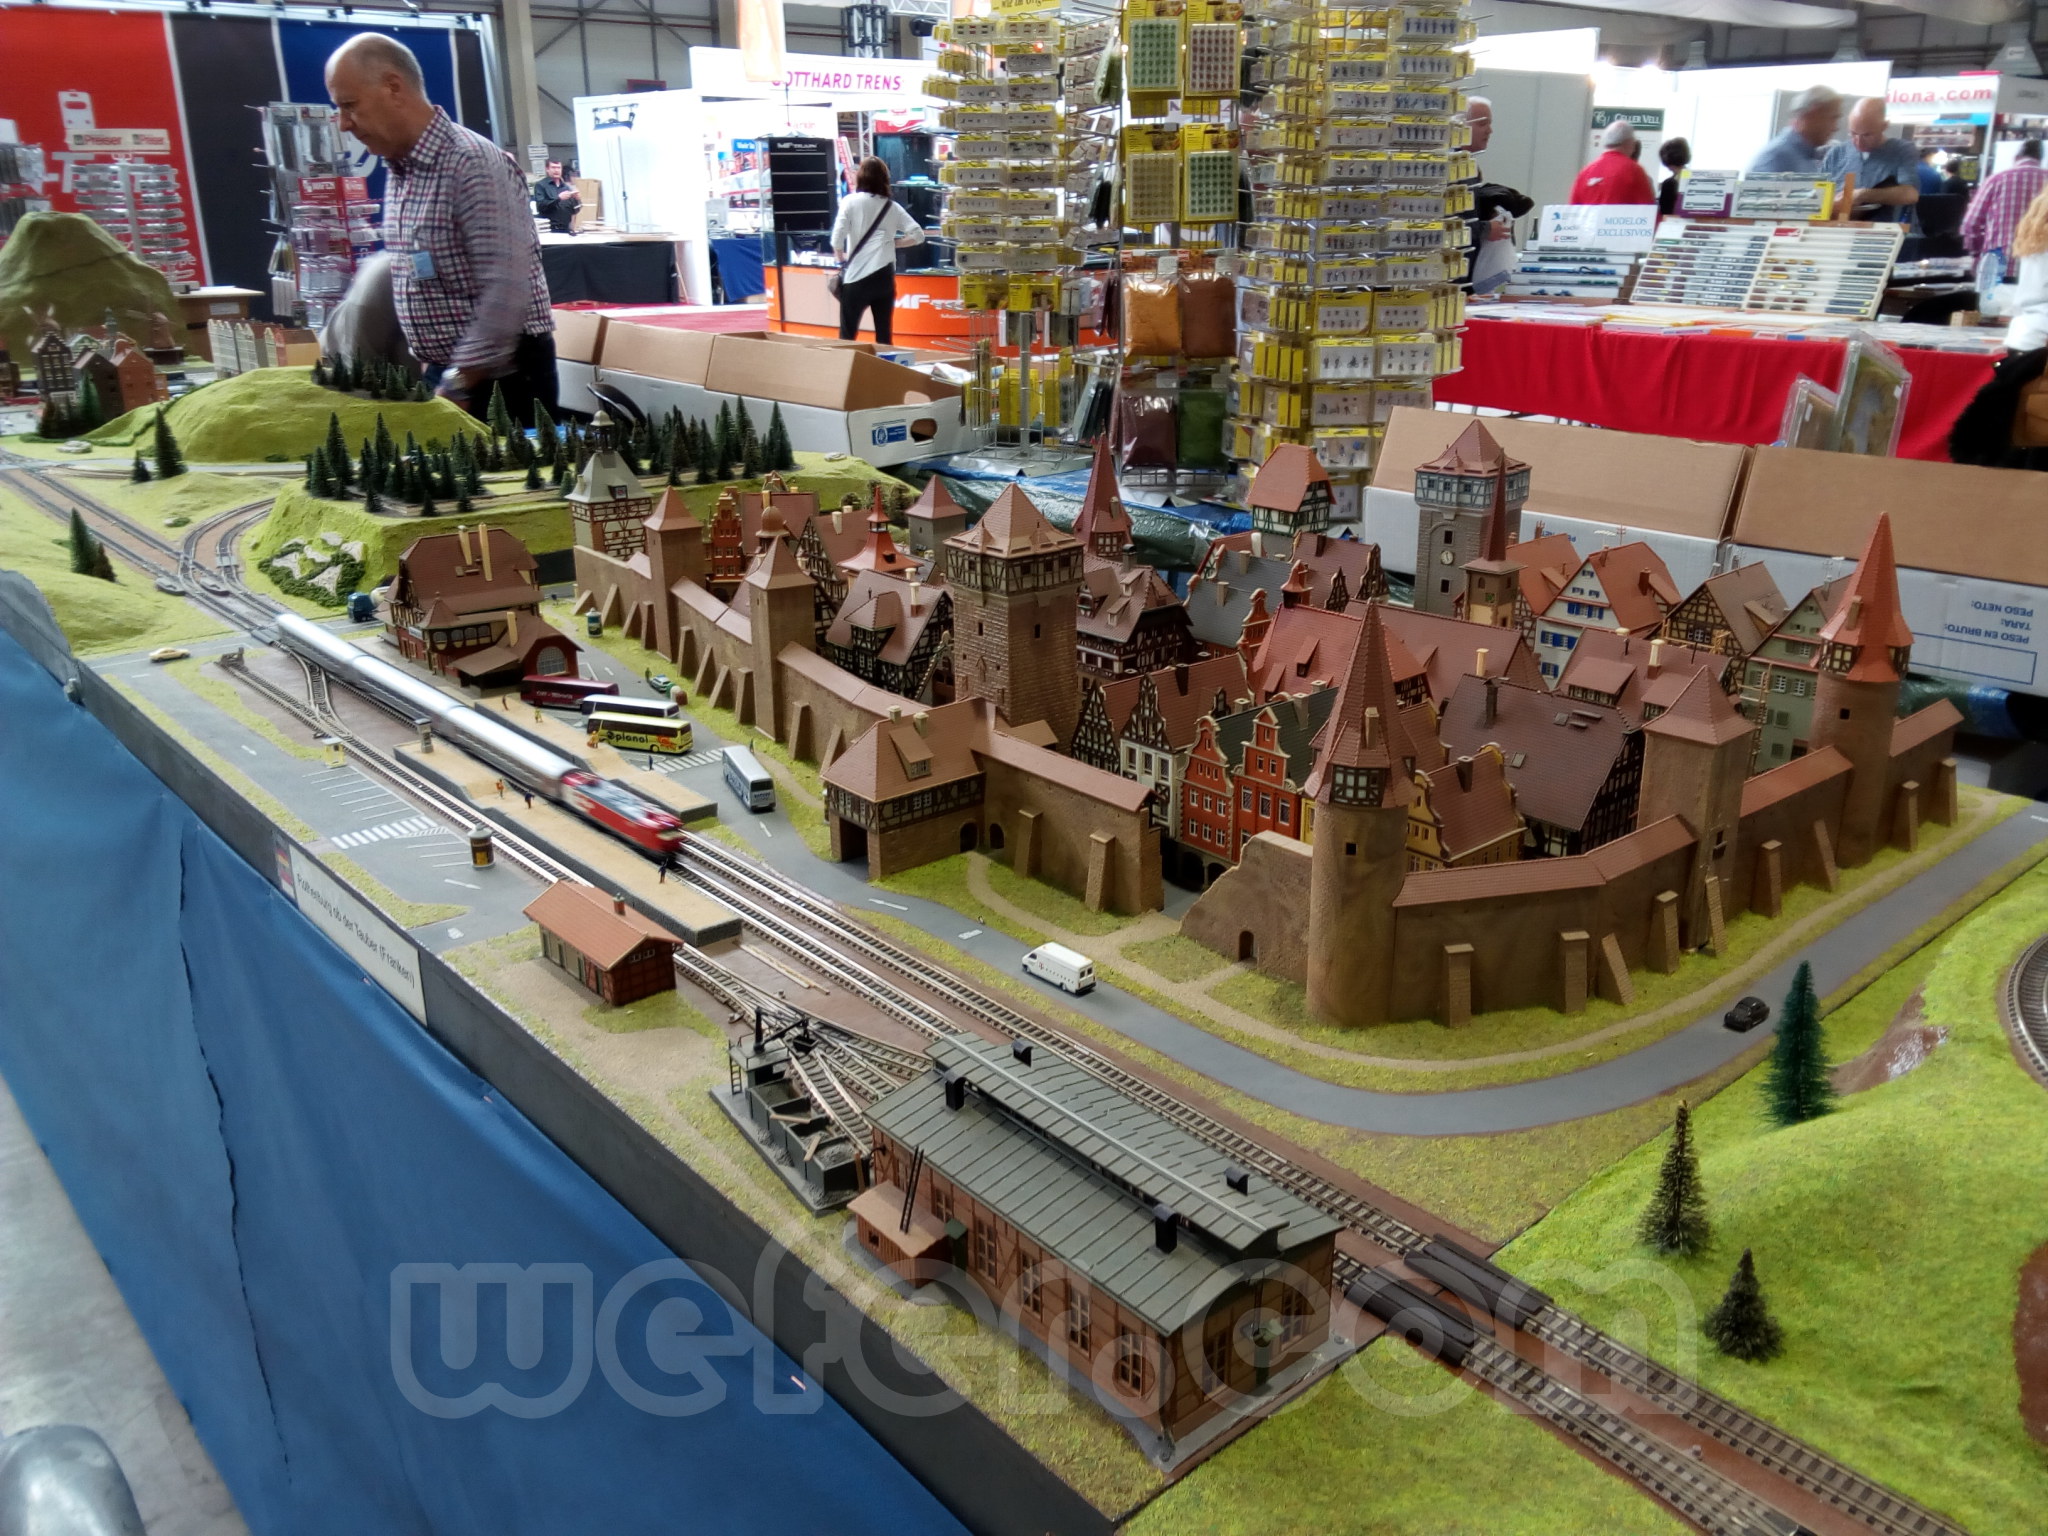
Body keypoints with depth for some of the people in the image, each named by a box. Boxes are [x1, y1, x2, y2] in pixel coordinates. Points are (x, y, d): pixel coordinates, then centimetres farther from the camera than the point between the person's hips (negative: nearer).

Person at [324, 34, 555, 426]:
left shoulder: (474, 164, -18)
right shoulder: (398, 170, 11)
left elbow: (506, 289, -24)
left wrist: (457, 387, -22)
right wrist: (422, 359, 16)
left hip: (503, 373, -8)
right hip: (443, 372, 8)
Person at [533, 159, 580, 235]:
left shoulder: (566, 187, 16)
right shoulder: (540, 185, 3)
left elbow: (575, 210, 16)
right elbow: (540, 206, -11)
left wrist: (577, 200, -4)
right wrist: (558, 198, -18)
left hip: (566, 229, 4)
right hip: (550, 229, -4)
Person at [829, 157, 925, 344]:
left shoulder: (850, 201, -1)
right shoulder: (892, 207, 8)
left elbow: (837, 238, -12)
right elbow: (918, 235, 5)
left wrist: (842, 260, 6)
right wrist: (893, 243, 14)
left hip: (857, 276, -3)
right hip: (884, 276, 3)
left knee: (847, 337, 3)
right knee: (884, 335, 8)